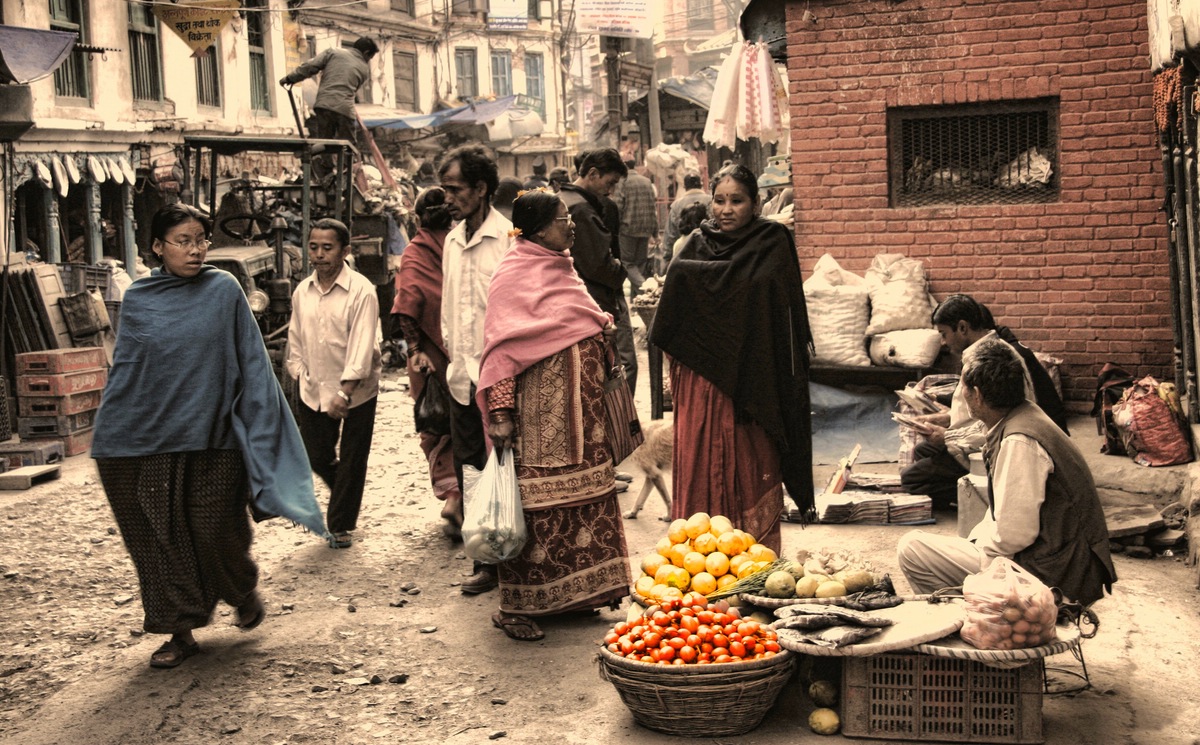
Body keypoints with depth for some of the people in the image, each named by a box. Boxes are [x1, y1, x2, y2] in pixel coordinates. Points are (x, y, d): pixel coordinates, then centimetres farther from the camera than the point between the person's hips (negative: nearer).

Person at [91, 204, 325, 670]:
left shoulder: (224, 291, -1)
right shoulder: (138, 300, 3)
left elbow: (251, 363, 1)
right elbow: (123, 370, 10)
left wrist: (259, 433, -1)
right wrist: (110, 436, 9)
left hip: (212, 439, -2)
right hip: (147, 440, 2)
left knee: (216, 534, 1)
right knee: (163, 540, 4)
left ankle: (244, 591, 32)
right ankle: (180, 631, 18)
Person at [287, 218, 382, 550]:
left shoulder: (361, 291, -14)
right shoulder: (302, 292, 4)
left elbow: (362, 344, -19)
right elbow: (295, 339, 13)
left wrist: (345, 392, -25)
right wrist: (301, 376, 4)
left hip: (356, 390, -5)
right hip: (313, 390, 5)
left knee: (351, 461, 3)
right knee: (317, 457, 10)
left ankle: (341, 526, 17)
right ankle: (344, 495, 39)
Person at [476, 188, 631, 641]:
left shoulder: (560, 268, 16)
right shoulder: (515, 274, -10)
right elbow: (502, 348, -16)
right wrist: (500, 412, -21)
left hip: (578, 412, 9)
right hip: (540, 413, -9)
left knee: (581, 502, 11)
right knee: (535, 507, -5)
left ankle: (571, 594, 22)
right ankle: (516, 608, 4)